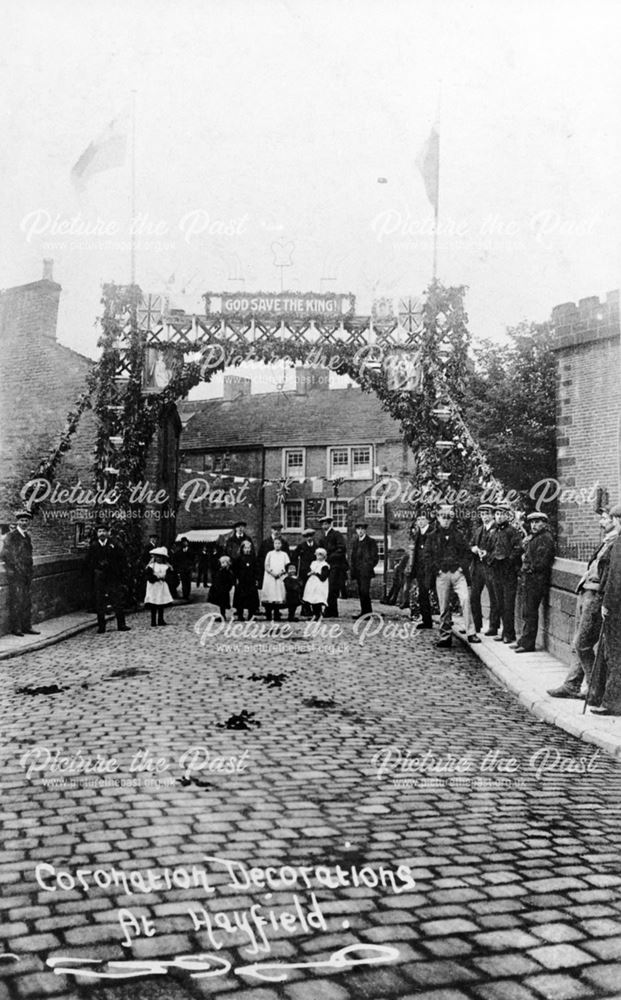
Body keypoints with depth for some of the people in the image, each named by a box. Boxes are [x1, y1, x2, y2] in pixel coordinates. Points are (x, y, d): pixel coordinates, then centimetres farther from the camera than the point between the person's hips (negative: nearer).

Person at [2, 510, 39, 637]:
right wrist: (16, 568, -10)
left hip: (27, 574, 7)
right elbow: (5, 554, -9)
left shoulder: (28, 535, 14)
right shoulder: (10, 536, -7)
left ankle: (27, 626, 14)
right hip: (15, 574, -7)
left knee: (28, 601, 8)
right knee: (16, 601, -5)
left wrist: (29, 569, 12)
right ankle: (15, 627, 1)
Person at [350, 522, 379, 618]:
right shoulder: (355, 541, 18)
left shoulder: (371, 541, -1)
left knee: (364, 591, -14)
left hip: (366, 571, -6)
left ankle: (368, 613, -12)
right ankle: (364, 612, 10)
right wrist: (353, 570, 13)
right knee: (361, 592, 6)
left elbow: (375, 557, -2)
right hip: (358, 572, 6)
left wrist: (369, 567, -9)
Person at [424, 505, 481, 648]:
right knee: (444, 606, 1)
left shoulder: (458, 534, 12)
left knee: (465, 599, -15)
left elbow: (467, 552, 11)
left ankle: (471, 633, -12)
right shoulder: (433, 536, 9)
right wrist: (436, 568, -5)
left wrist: (462, 566, -2)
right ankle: (445, 636, 8)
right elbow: (427, 555, 7)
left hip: (458, 572, 0)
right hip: (442, 574, 0)